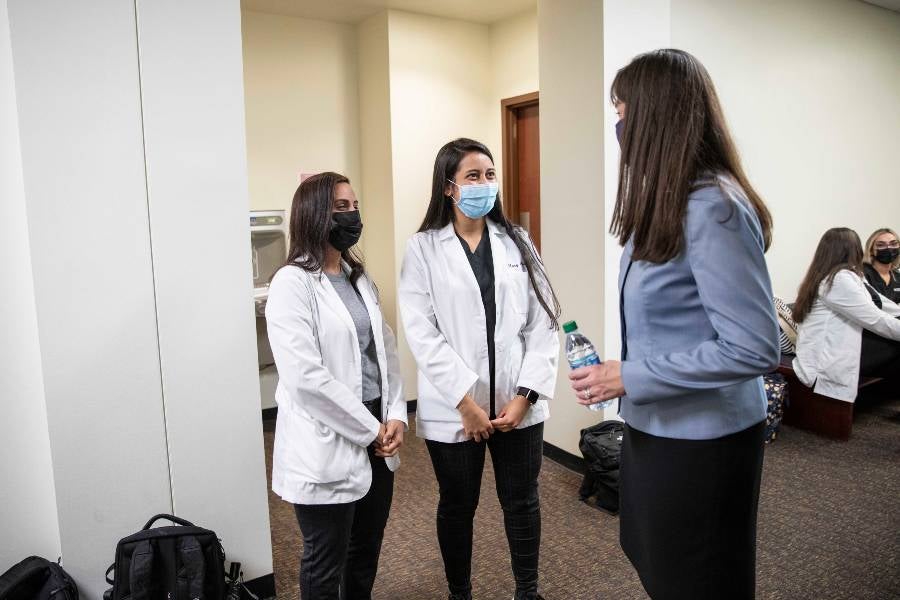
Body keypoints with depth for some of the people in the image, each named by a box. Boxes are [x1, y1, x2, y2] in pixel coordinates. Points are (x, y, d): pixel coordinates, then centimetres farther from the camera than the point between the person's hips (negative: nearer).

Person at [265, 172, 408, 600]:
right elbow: (306, 377, -21)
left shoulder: (359, 278, 11)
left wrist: (395, 416, -3)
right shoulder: (292, 283, -13)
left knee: (366, 552, 21)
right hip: (326, 448, -7)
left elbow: (386, 349, 10)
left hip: (376, 440, 7)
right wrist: (370, 429, -14)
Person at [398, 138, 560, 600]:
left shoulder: (517, 242, 6)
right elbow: (421, 333, -10)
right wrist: (465, 401, -15)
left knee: (521, 501, 16)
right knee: (458, 505, 15)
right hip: (454, 407, -2)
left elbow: (543, 323, 1)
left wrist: (526, 393, -8)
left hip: (517, 403, 3)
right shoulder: (423, 248, -3)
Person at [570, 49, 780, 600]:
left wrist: (629, 378, -22)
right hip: (659, 427, 9)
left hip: (700, 440, -8)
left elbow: (754, 348, -26)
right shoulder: (665, 203, 6)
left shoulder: (712, 209, -23)